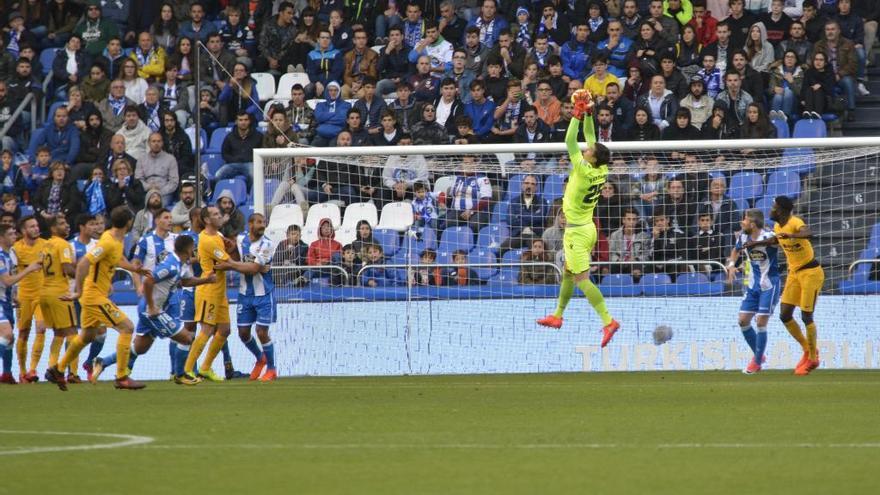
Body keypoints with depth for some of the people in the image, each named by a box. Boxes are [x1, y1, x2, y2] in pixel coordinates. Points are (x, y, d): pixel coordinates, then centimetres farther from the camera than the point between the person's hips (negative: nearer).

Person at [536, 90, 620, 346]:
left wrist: (578, 114, -20)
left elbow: (570, 142, -23)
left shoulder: (585, 171, -24)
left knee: (581, 279, -12)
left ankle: (608, 321, -21)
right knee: (568, 273, 22)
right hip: (587, 227, 9)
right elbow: (590, 136, 6)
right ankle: (558, 315, 35)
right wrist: (588, 113, 0)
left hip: (577, 231, -9)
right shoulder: (601, 170, -4)